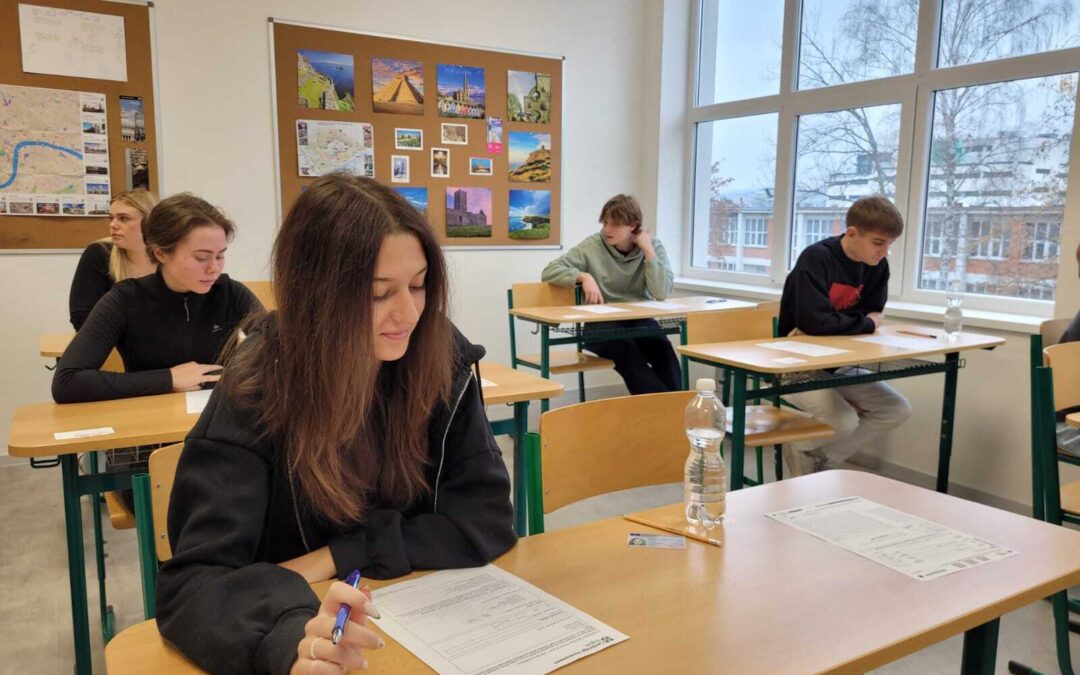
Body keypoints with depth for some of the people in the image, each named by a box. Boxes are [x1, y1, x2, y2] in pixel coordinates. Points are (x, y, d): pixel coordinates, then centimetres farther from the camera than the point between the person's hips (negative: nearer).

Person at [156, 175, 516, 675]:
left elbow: (486, 515, -8)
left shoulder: (441, 357, -11)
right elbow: (194, 577, -22)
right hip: (316, 630, -1)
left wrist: (337, 557, -16)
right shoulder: (258, 389, -16)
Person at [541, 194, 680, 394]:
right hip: (601, 322, -1)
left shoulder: (653, 246, 3)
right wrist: (584, 276, -20)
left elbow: (662, 293, -10)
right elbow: (550, 271, -5)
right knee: (627, 351, -35)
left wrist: (648, 251, -12)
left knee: (663, 348, -33)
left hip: (639, 320, 2)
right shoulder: (593, 246, -1)